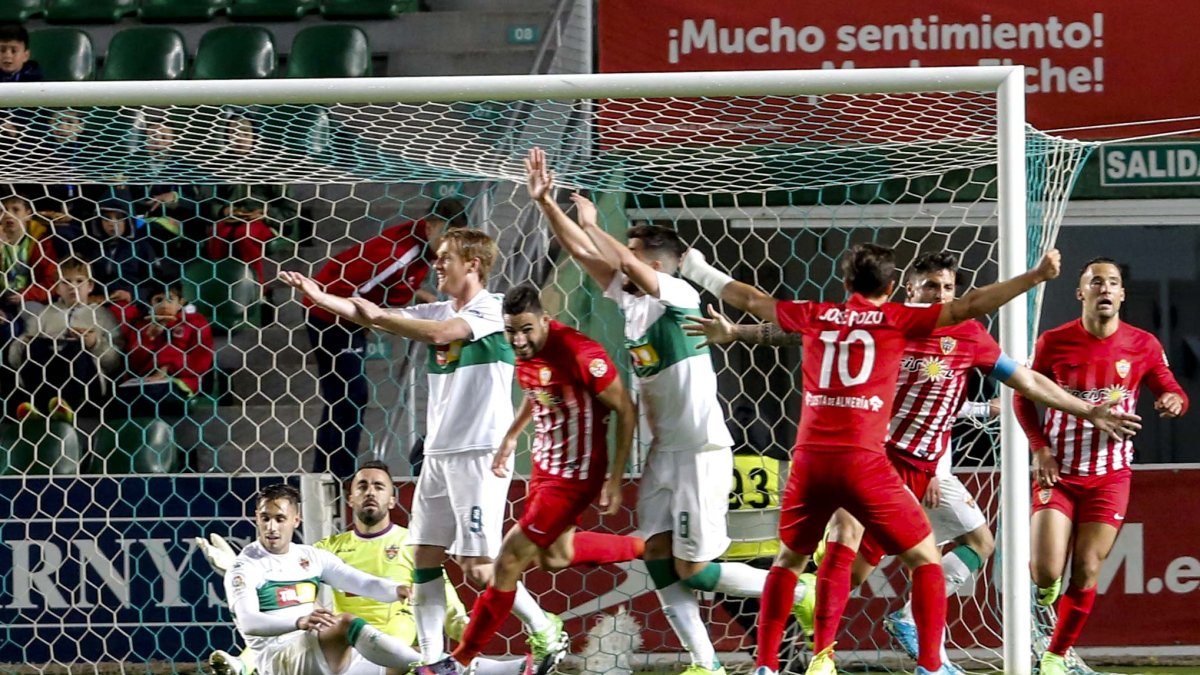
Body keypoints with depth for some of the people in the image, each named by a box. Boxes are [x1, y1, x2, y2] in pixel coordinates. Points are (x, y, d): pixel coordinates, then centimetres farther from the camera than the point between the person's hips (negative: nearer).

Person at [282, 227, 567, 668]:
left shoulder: (490, 310, -10)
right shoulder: (439, 312, 13)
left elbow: (439, 333, -26)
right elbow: (370, 315, 8)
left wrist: (379, 317, -16)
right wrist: (318, 296, -4)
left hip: (478, 454, -8)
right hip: (439, 453, 8)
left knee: (477, 568, -10)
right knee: (424, 557, 3)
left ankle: (546, 633, 7)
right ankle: (432, 659, 6)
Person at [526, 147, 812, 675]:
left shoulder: (678, 295, -15)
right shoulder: (629, 296, 7)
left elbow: (627, 263, -31)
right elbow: (580, 252, 8)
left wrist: (591, 222, -18)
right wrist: (544, 202, -1)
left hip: (702, 452, -8)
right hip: (664, 450, 8)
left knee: (695, 570, -7)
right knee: (657, 557, -2)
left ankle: (800, 594, 10)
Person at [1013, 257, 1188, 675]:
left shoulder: (1143, 346, -2)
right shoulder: (1054, 342, -4)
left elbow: (1171, 391, 5)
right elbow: (1024, 397, 6)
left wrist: (1174, 401, -20)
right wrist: (1040, 447, -8)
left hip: (1110, 476, 1)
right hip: (1059, 471, -1)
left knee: (1086, 572, -2)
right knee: (1046, 573, -13)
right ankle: (1048, 584, 26)